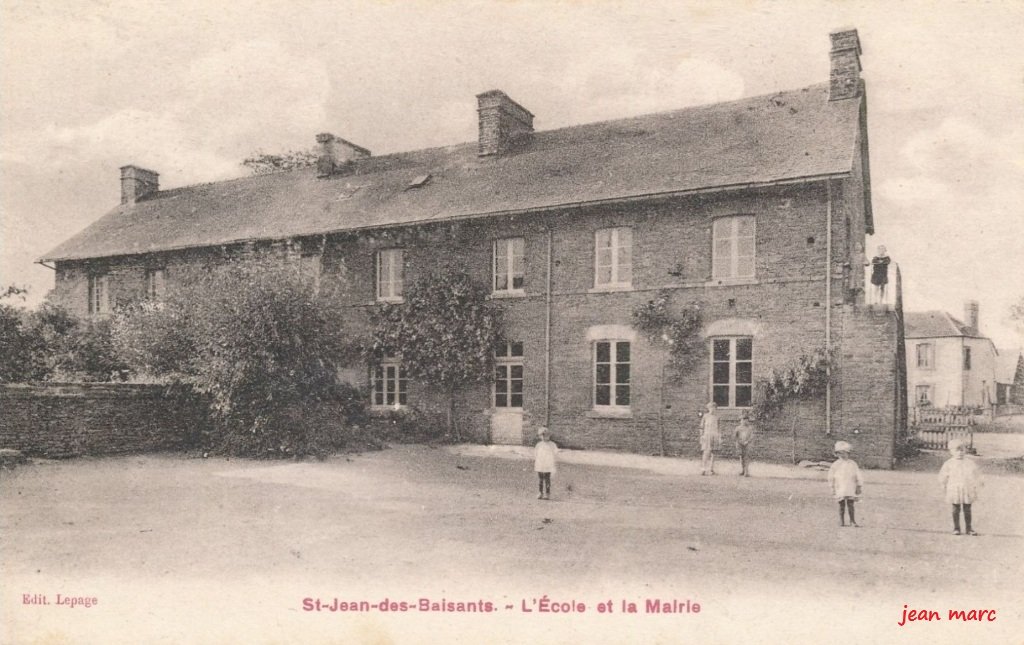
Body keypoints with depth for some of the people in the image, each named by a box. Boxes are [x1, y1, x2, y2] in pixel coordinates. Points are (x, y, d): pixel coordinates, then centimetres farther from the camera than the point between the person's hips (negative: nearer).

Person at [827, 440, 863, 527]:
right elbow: (831, 477, 5)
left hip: (851, 488, 1)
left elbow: (858, 476, 7)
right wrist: (833, 488, 4)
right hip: (840, 488, -1)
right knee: (842, 504, 3)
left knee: (850, 504, 0)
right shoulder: (836, 465, 0)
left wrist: (859, 487, 4)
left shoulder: (853, 464, 4)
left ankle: (852, 521, 8)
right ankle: (841, 521, 12)